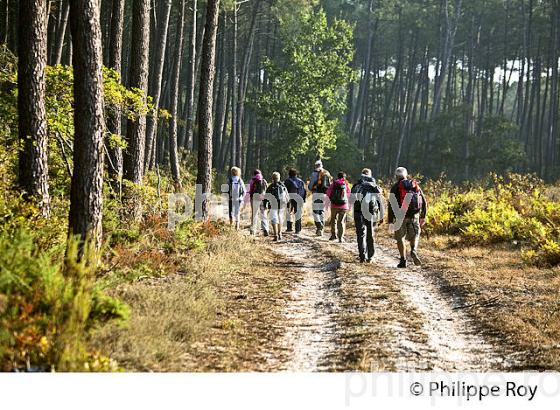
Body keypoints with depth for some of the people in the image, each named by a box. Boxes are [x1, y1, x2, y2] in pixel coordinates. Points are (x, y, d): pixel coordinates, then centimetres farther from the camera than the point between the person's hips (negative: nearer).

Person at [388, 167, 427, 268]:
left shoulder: (395, 187, -2)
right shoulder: (415, 185, 10)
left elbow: (392, 204, -7)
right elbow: (424, 202, 11)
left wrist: (391, 219, -6)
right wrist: (423, 217, 17)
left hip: (401, 216, -2)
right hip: (414, 216, 2)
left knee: (400, 238, 9)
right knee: (414, 235, 16)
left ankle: (403, 260, 4)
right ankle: (414, 250, -14)